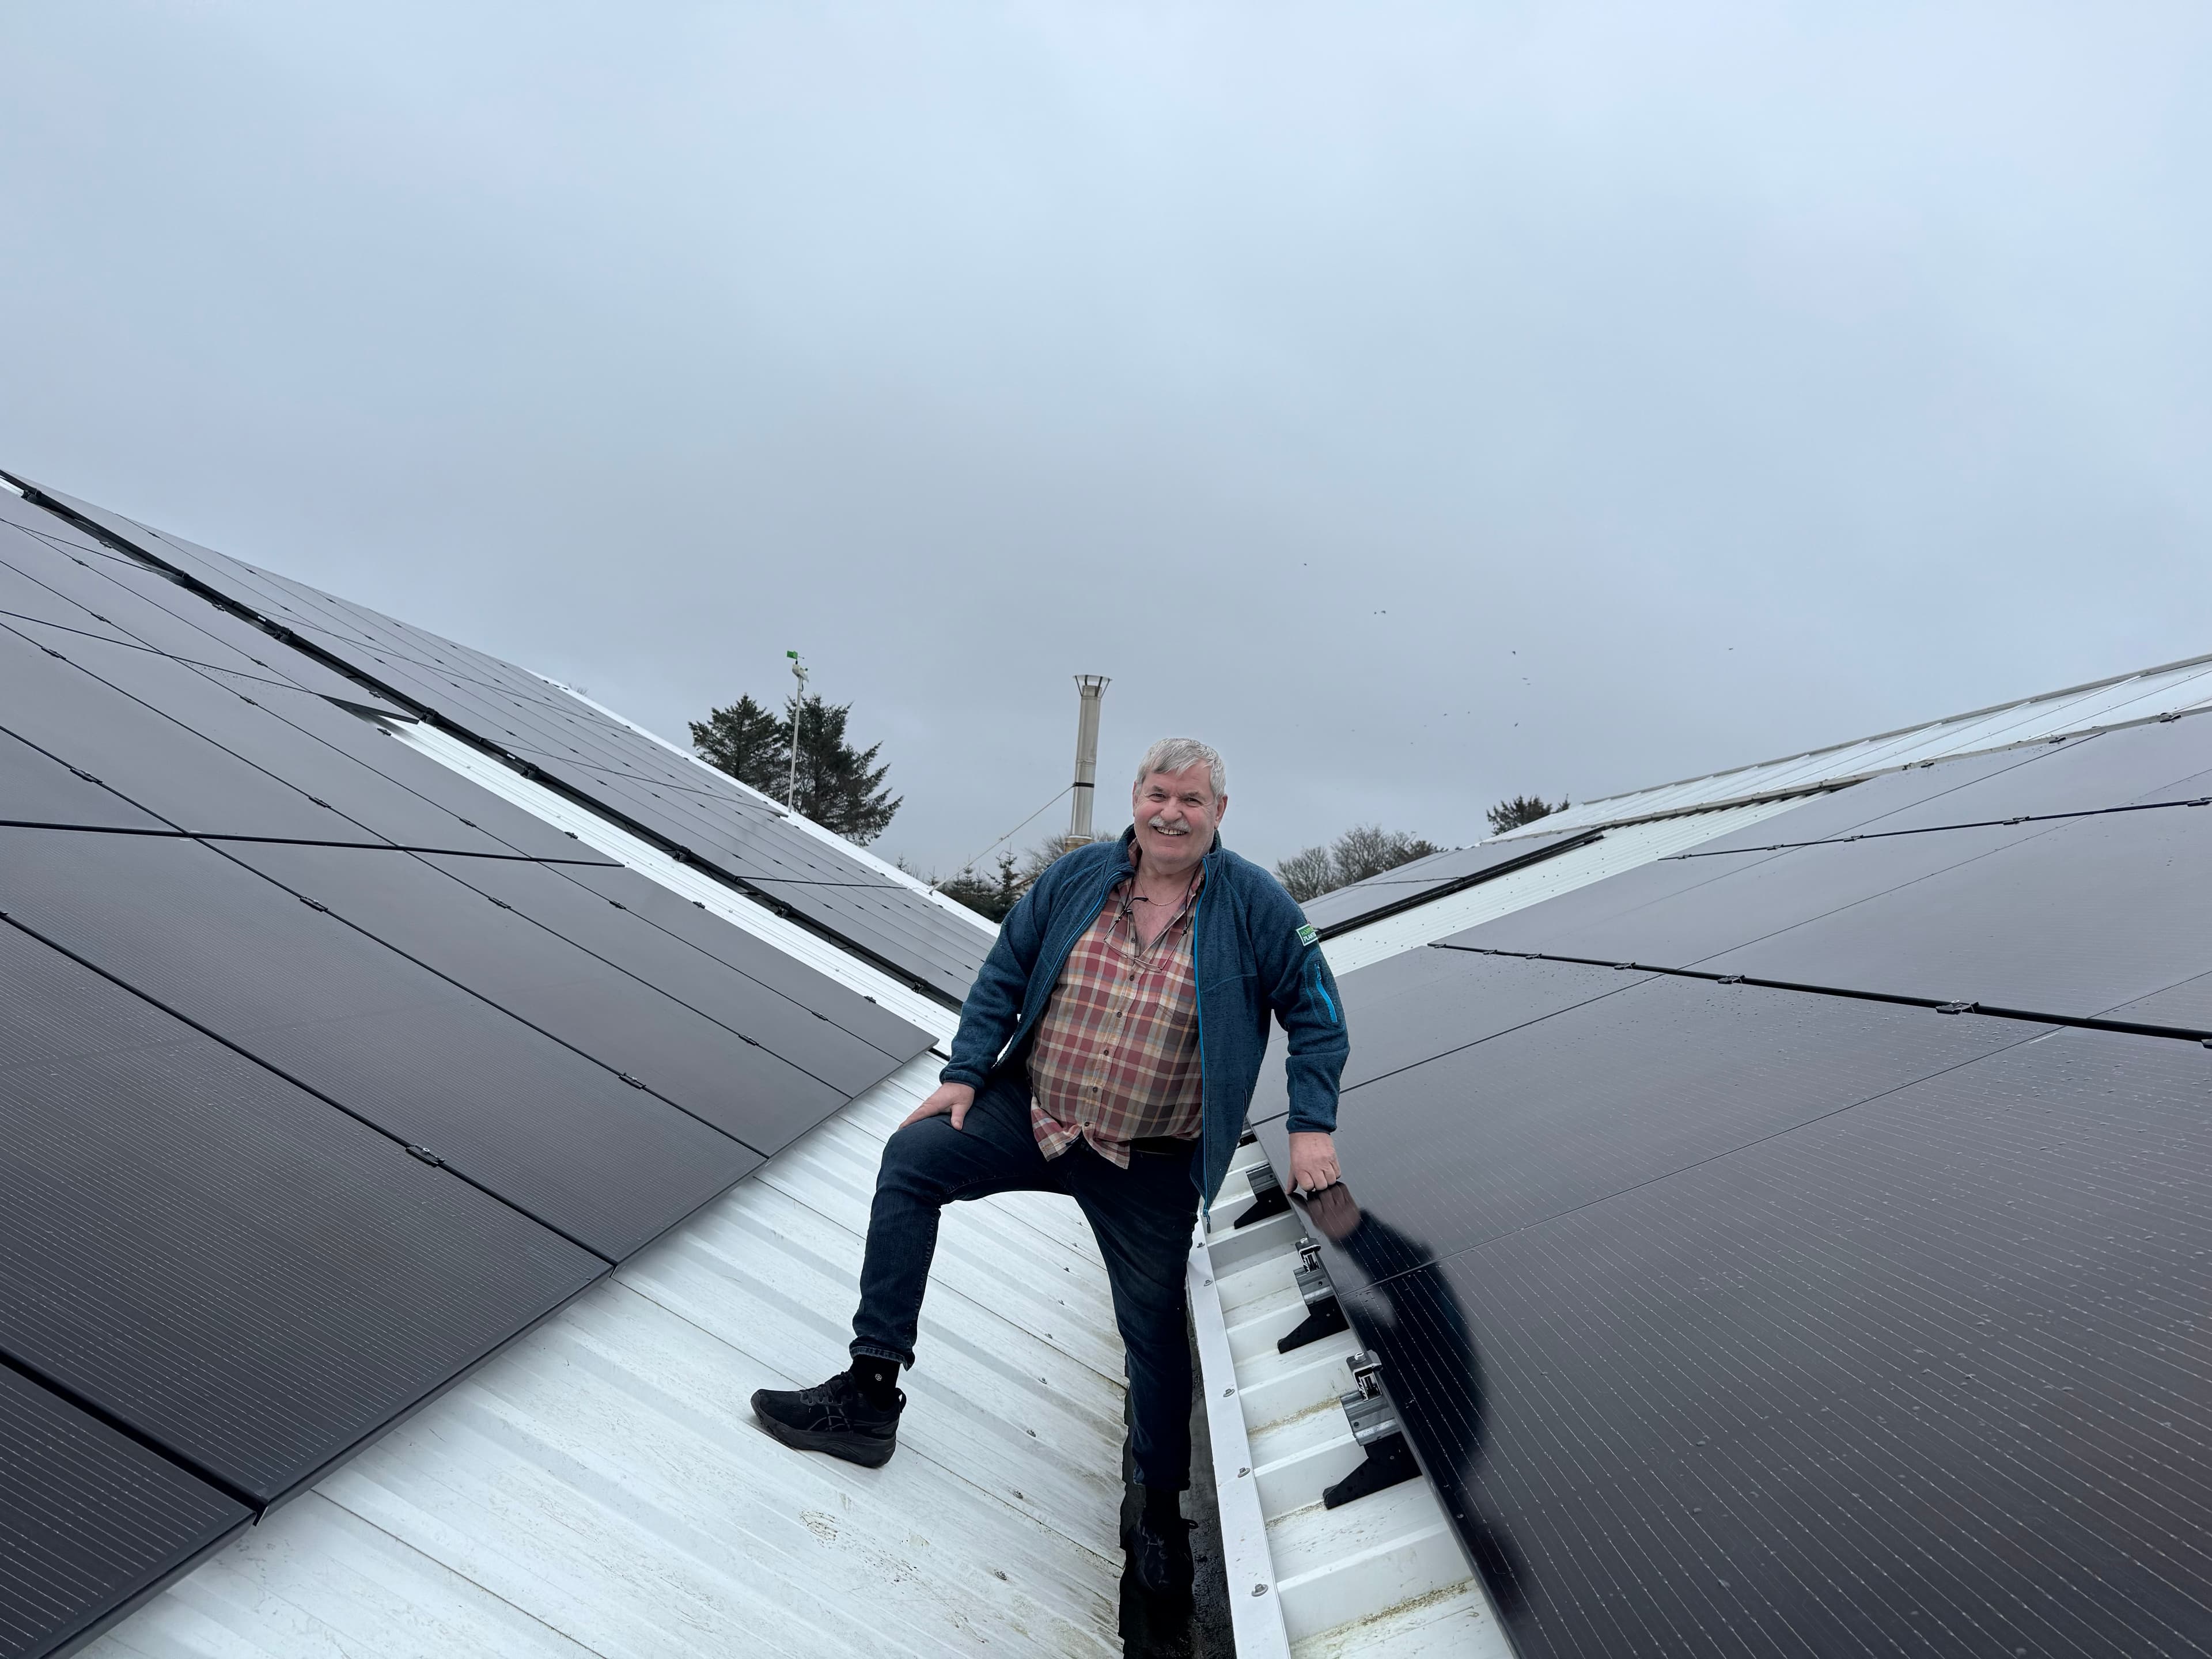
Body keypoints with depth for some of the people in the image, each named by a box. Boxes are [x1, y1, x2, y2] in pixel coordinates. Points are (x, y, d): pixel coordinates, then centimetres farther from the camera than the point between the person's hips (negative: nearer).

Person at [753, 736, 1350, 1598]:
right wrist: (964, 1074, -2)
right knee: (911, 1159, -13)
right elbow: (1003, 976, 5)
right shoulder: (1077, 877, -3)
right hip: (1032, 1111, 3)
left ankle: (1163, 1510, 34)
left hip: (1150, 1170, -2)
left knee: (1154, 1328, 8)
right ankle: (870, 1392, -4)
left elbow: (1317, 1016, -3)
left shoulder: (1256, 905, -10)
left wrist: (1311, 1125, -10)